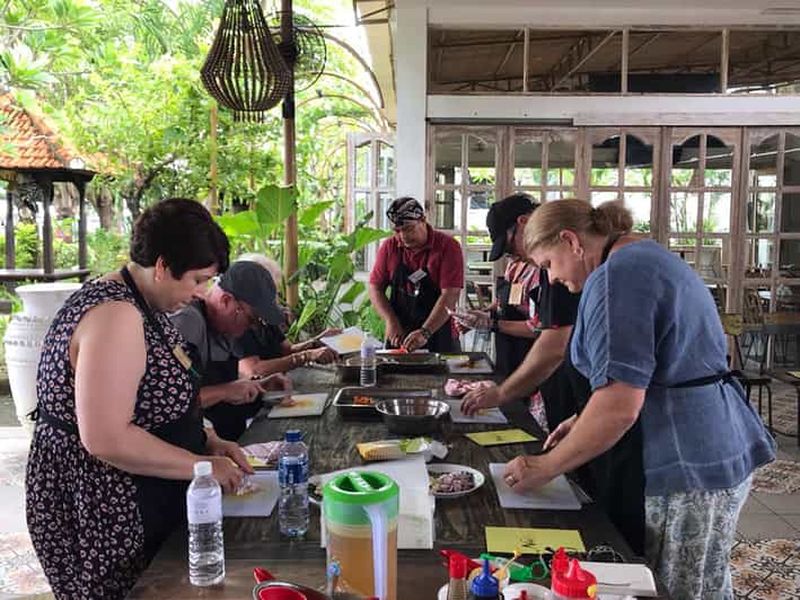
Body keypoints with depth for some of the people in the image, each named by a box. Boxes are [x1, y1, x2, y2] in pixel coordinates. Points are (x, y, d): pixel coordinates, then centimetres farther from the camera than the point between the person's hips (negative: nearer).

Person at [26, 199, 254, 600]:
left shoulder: (143, 305, 7)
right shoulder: (115, 315, -24)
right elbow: (106, 438, -30)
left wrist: (209, 442, 4)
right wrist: (201, 465, -20)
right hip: (94, 513, -9)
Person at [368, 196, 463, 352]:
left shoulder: (448, 246, -10)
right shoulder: (389, 247, 2)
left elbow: (450, 295, -17)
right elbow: (375, 288, 4)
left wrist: (425, 332, -26)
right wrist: (391, 321, -11)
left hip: (438, 336, -3)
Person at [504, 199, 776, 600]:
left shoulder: (615, 275, -17)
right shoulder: (649, 256, 15)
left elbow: (621, 407, -24)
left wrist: (545, 468, -14)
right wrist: (586, 422, 16)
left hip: (689, 465, -10)